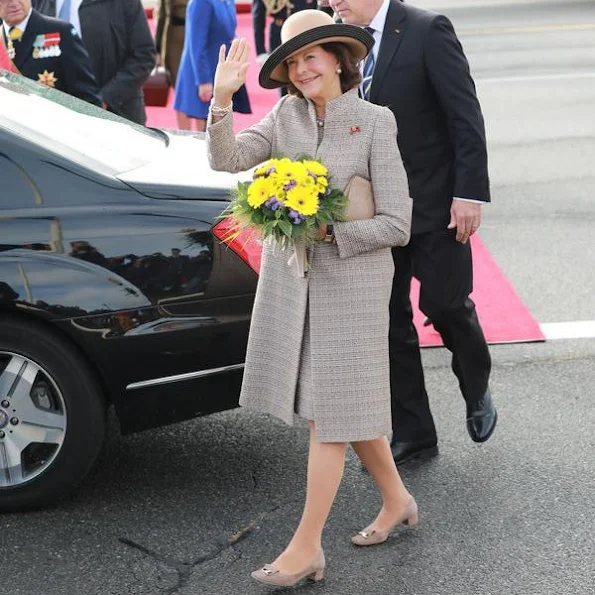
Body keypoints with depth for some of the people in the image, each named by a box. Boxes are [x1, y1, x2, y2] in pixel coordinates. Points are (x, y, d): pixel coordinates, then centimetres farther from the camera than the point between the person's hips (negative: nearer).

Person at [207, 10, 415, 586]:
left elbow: (396, 225, -12)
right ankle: (396, 500, 36)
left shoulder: (374, 124, -11)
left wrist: (328, 230, -18)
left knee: (330, 414, 1)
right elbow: (227, 160, -11)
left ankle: (307, 547, 8)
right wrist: (222, 98, -22)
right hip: (288, 277, 5)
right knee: (346, 406, 16)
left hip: (351, 279, -5)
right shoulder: (286, 115, 2)